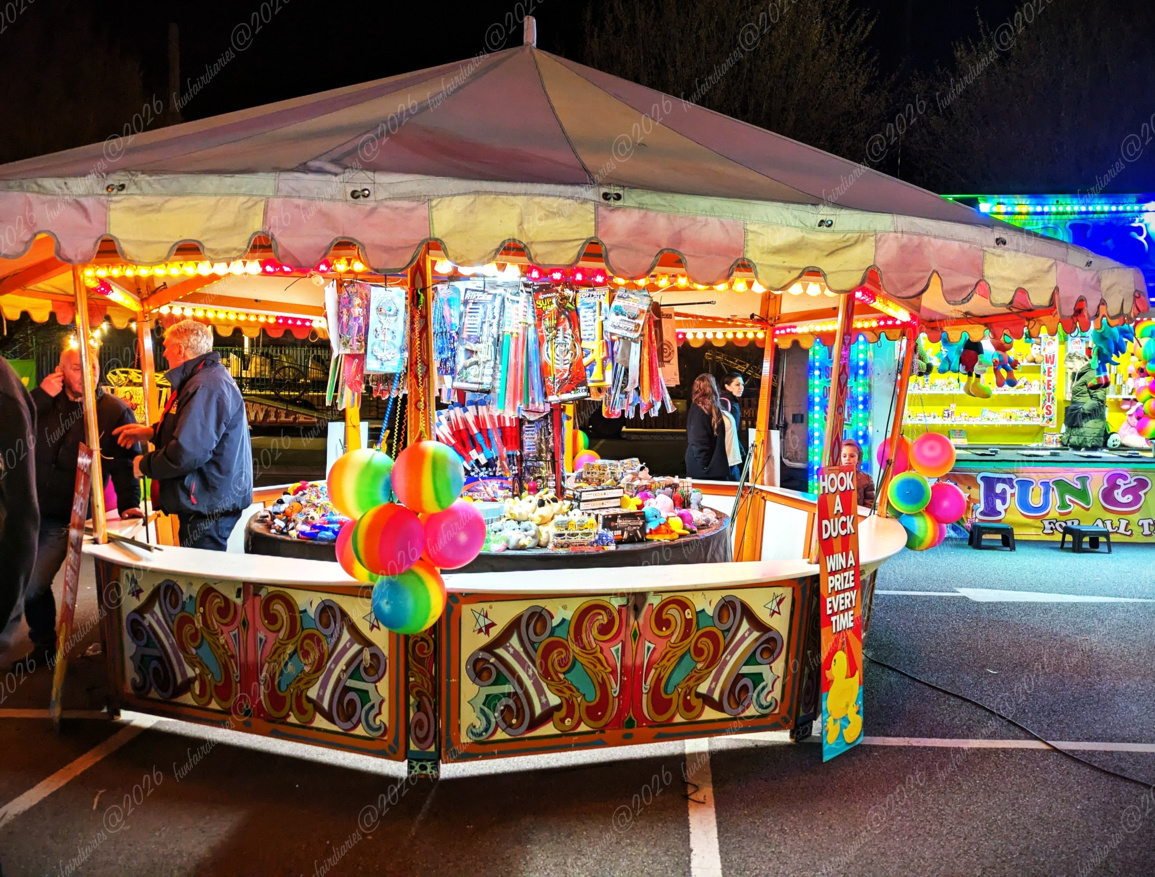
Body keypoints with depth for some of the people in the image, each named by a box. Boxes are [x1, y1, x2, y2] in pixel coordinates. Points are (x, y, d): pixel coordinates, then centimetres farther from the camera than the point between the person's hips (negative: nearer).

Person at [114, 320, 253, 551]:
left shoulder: (206, 387, -23)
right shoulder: (210, 377, 15)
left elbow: (186, 454, -28)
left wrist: (145, 465, -11)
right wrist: (152, 432, 17)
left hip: (209, 506, -11)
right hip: (208, 500, 11)